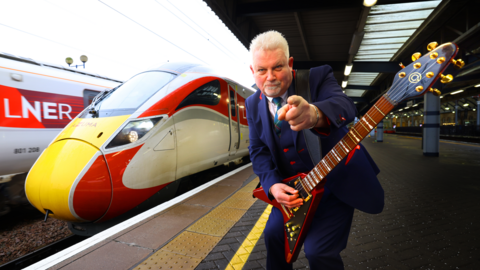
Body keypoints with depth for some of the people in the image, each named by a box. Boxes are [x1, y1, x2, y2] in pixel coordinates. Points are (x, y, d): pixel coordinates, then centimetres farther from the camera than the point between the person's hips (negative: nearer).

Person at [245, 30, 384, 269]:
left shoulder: (317, 78, -15)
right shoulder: (253, 104, 0)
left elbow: (344, 105, -36)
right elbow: (258, 149, 0)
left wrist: (314, 114, -60)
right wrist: (272, 184, -17)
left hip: (338, 181, -4)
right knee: (274, 234, 5)